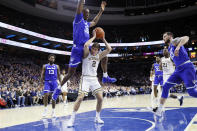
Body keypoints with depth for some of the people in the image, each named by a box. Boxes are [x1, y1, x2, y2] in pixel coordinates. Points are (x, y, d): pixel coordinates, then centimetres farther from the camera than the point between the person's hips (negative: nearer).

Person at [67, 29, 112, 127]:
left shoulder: (99, 56, 10)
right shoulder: (87, 54, -3)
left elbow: (109, 49, 3)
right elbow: (85, 45, -24)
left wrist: (103, 39, 4)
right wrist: (94, 36, -13)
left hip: (94, 79, 5)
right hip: (86, 78, -5)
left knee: (100, 98, -3)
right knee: (80, 98, -15)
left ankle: (97, 117, 16)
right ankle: (72, 119, -4)